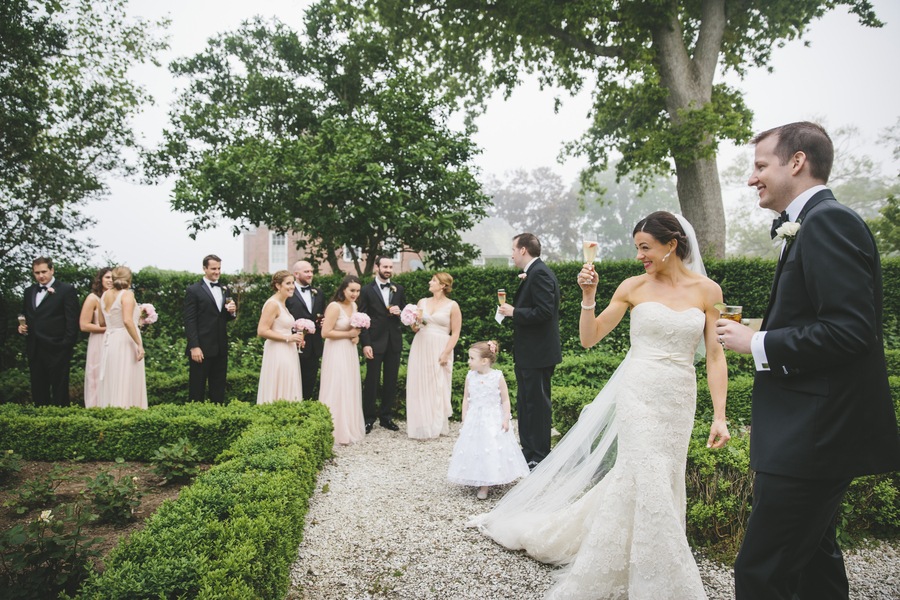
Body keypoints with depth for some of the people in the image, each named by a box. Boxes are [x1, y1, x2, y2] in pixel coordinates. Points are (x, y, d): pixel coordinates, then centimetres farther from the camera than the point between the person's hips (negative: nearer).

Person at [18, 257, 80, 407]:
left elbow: (72, 321, -8)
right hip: (34, 350, 6)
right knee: (38, 392, 12)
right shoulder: (29, 291, 16)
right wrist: (22, 327, 3)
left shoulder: (66, 290, -3)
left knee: (60, 393, 0)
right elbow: (25, 315, 26)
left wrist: (67, 345, -14)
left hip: (57, 350, -6)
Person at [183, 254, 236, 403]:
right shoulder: (193, 290, -3)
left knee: (219, 388, 11)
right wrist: (194, 347, -16)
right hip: (202, 349, -5)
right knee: (197, 388, 3)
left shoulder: (224, 290, 15)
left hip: (221, 349, 6)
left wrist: (231, 312, -5)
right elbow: (189, 321, -9)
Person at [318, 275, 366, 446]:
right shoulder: (334, 307, -17)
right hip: (336, 353, -8)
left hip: (350, 352, 8)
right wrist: (349, 334, -15)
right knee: (337, 389, -3)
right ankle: (338, 432, 6)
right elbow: (325, 333, -21)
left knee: (350, 389, 14)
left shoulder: (354, 306, 8)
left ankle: (350, 428, 26)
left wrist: (356, 336, 0)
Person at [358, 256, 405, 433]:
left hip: (394, 341, 4)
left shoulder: (398, 289, 11)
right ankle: (369, 418, 13)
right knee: (372, 381, 1)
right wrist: (365, 344, -11)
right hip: (375, 342, -4)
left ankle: (386, 417, 21)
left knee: (391, 381, 9)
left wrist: (399, 312, -7)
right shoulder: (367, 290, 0)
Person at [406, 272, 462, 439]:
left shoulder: (452, 306, -1)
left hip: (439, 350, -4)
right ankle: (421, 426, 12)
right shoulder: (422, 302, 12)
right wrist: (414, 327, -4)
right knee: (419, 386, 2)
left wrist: (446, 353, -13)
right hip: (420, 348, 4)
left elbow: (455, 333, -4)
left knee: (438, 387, -2)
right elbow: (414, 324, 19)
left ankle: (436, 426, 11)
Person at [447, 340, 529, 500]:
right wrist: (464, 419, 3)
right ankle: (483, 485, 15)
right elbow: (466, 398, 7)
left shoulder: (498, 377, -10)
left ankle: (495, 479, 14)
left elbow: (505, 400, -4)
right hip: (474, 419, 3)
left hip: (494, 420, -3)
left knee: (493, 449, 0)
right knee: (475, 449, 4)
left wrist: (506, 419, -9)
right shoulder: (470, 377, -1)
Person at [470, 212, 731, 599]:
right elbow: (589, 338, 1)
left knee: (633, 481, 11)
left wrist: (719, 416, -4)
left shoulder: (707, 290, 1)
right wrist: (588, 296, -14)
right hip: (639, 395, -2)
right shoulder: (634, 287, 0)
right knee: (650, 486, -5)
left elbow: (714, 356, 1)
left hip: (680, 401, 2)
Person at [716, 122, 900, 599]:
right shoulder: (815, 224, 17)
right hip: (816, 435, 11)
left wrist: (757, 344, -16)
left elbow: (849, 329, -24)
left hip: (814, 437, -11)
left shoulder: (828, 221, -15)